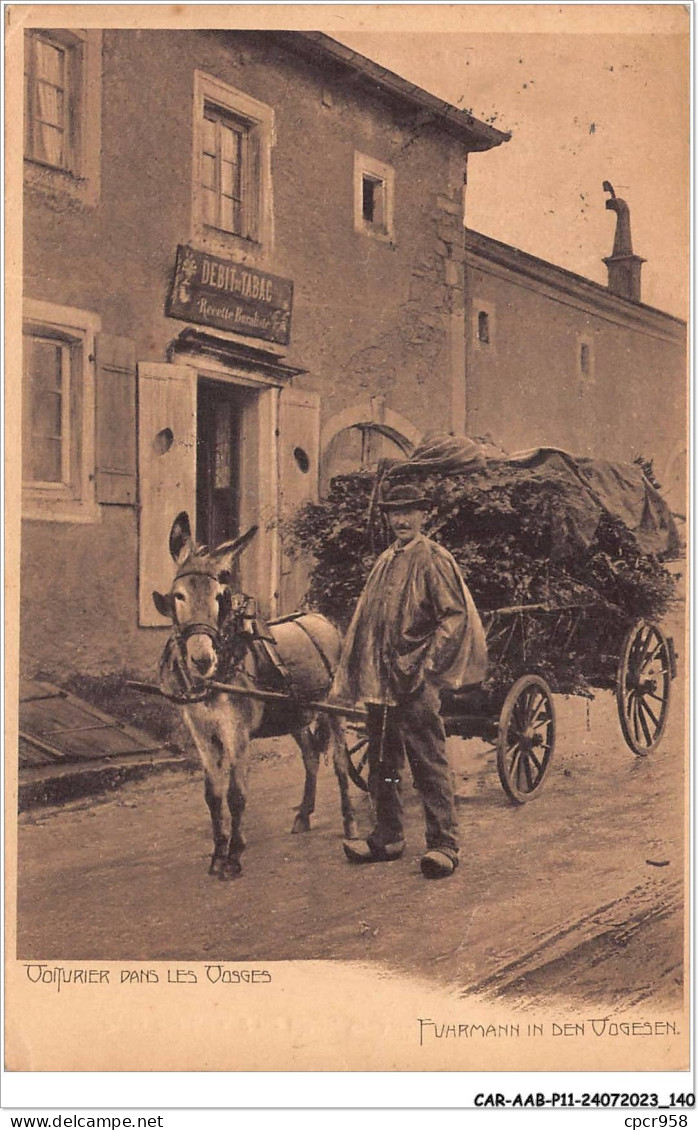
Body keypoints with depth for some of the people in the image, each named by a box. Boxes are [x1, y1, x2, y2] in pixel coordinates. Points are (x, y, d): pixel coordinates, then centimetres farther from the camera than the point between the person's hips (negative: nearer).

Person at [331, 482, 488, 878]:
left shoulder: (434, 559, -6)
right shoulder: (386, 561, 16)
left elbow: (455, 615, -13)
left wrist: (426, 663, -20)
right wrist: (359, 673, 15)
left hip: (416, 682, -8)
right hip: (381, 680, 8)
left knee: (430, 764, -2)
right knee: (383, 763, 14)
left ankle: (445, 843, 4)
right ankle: (388, 837, 24)